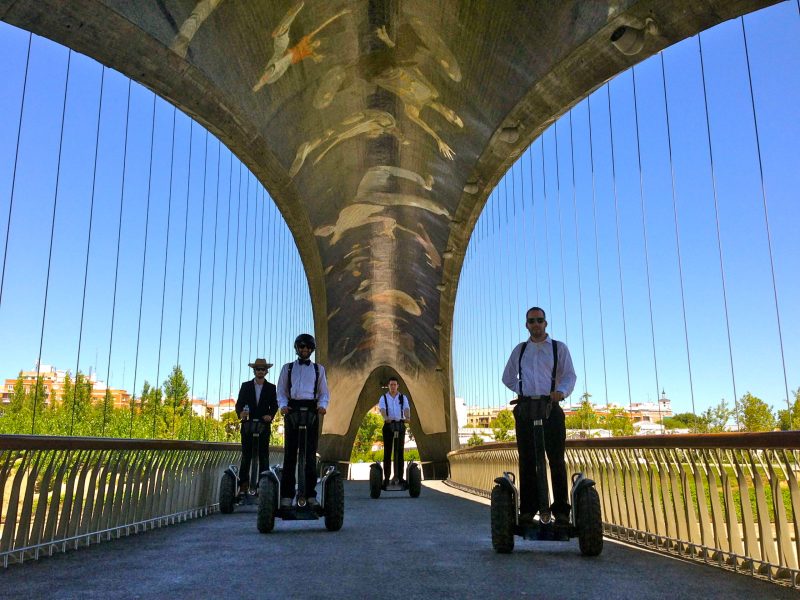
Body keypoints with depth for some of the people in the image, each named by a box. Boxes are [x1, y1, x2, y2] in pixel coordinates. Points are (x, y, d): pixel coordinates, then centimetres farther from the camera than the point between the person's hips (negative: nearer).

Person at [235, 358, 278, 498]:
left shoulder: (271, 388, 8)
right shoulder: (245, 386, 10)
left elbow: (274, 405, 2)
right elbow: (239, 403, 3)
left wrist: (270, 415, -18)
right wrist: (240, 413, -17)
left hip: (264, 425, 0)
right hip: (248, 424, 0)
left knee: (263, 456, 0)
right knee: (246, 455, 0)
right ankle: (243, 485, 3)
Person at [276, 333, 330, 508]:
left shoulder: (318, 369, 15)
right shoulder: (288, 368, 16)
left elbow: (324, 393, 12)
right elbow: (281, 391, 11)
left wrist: (322, 405, -8)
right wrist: (283, 405, -9)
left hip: (311, 410, 0)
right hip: (292, 408, 0)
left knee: (310, 453, -1)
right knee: (290, 453, -3)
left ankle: (310, 495, 2)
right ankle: (287, 495, -2)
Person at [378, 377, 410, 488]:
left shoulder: (403, 398, 8)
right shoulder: (383, 398, 5)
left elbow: (406, 408, -9)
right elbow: (382, 409, -13)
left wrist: (407, 417, -32)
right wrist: (386, 418, -35)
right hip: (388, 425, -1)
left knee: (399, 451, 0)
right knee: (387, 452, 0)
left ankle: (399, 477, 2)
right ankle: (386, 477, 4)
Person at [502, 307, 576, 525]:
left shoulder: (559, 348, 10)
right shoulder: (520, 350, 17)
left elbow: (569, 375, 0)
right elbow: (507, 378, 25)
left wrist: (561, 391, -22)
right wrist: (523, 389, 7)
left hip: (550, 407, -2)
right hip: (525, 408, 2)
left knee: (556, 460, -4)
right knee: (527, 461, 1)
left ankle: (561, 510, 1)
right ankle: (527, 509, 5)